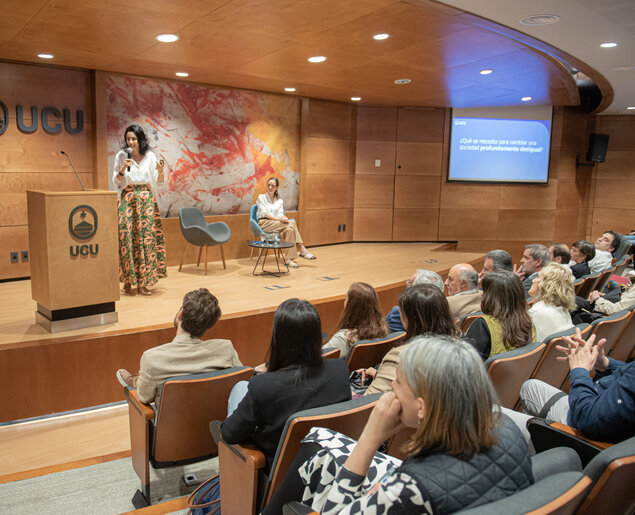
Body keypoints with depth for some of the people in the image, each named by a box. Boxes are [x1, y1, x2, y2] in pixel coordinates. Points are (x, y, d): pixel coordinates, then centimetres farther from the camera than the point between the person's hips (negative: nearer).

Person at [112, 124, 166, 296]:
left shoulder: (150, 155, 5)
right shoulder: (121, 156, 3)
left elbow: (158, 181, 6)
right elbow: (116, 180, 5)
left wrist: (160, 171, -14)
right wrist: (124, 168, -12)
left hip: (146, 199, 1)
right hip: (128, 199, -1)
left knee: (147, 238, -3)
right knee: (127, 238, -6)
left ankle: (143, 282, 5)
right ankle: (127, 281, 4)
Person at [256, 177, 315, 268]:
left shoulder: (279, 201, 23)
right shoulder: (261, 197, 11)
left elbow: (280, 214, 7)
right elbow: (264, 212, -5)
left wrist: (283, 218, -19)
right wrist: (277, 218, -21)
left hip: (277, 225, 4)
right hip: (264, 223, -4)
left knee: (289, 230, -33)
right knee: (291, 223, -29)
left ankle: (289, 259, -38)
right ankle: (302, 249, -30)